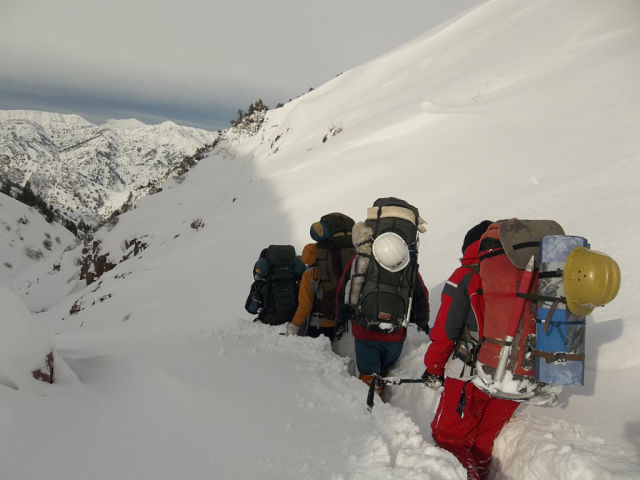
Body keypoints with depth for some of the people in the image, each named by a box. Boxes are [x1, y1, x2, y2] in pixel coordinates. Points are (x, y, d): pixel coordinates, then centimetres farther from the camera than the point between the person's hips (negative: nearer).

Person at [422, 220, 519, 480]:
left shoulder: (466, 276, -9)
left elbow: (445, 331, -9)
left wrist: (433, 369, 4)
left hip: (472, 376, -5)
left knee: (449, 436, 9)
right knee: (484, 437, 21)